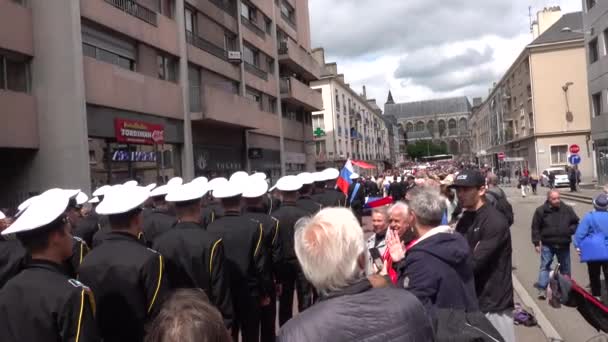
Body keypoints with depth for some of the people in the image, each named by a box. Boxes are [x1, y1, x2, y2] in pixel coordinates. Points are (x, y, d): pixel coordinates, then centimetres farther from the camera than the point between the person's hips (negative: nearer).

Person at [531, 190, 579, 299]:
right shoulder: (541, 211, -7)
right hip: (547, 245, -2)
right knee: (545, 266, -1)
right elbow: (535, 228, -3)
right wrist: (536, 243, -5)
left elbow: (575, 222, 13)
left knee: (565, 267, 15)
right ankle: (542, 289, 1)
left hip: (564, 245, 3)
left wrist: (571, 230, -8)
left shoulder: (567, 209, 0)